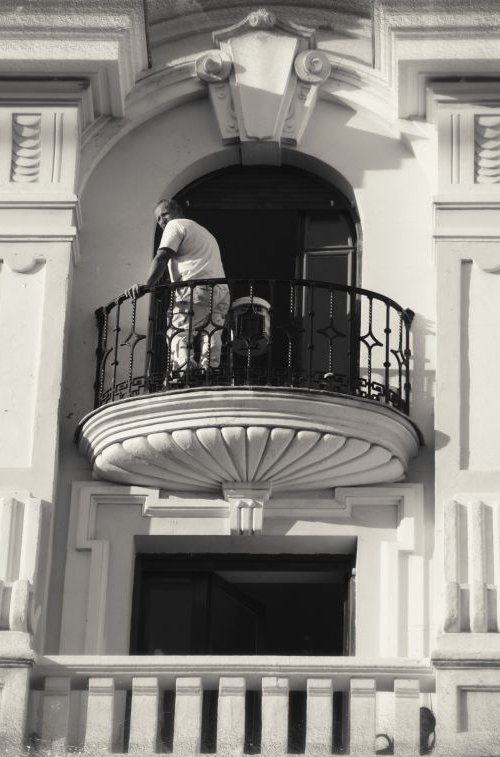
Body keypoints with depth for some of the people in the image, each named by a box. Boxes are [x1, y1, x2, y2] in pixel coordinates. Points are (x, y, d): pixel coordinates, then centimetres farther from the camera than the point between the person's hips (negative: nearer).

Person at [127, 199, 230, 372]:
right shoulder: (204, 231, 37)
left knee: (177, 333, -12)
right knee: (211, 338, 1)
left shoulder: (176, 225, 10)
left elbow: (162, 258, -5)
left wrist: (146, 285, -14)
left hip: (198, 287, -8)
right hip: (222, 291, 8)